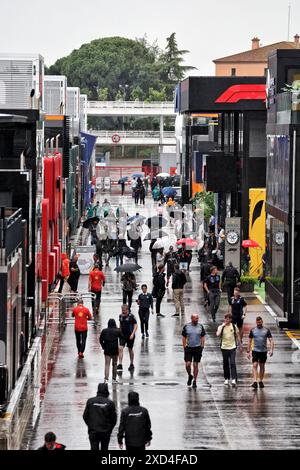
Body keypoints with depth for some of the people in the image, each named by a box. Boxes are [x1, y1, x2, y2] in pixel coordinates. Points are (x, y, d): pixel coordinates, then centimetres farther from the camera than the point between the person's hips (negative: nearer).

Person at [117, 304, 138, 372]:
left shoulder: (131, 316, -11)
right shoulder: (120, 316, 5)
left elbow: (135, 325, -9)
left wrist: (132, 334, -19)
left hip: (130, 336, -4)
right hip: (122, 335, 4)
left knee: (130, 349, 9)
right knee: (120, 349, -11)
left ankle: (132, 365, 26)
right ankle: (120, 365, -13)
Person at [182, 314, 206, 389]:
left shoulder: (200, 327, 2)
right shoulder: (186, 327, 1)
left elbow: (203, 338, 7)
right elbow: (184, 338, 6)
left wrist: (202, 347, 0)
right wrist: (184, 347, -1)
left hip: (197, 348, 0)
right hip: (188, 348, 0)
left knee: (195, 365, 2)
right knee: (187, 364, -6)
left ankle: (194, 381, 11)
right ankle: (190, 376, 23)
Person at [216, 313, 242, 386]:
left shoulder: (234, 326, 3)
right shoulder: (221, 327, -1)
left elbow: (237, 336, 12)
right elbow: (218, 334, -19)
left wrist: (240, 345, 14)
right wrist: (223, 326, -18)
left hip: (232, 347, -1)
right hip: (224, 347, 1)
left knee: (232, 363, -12)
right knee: (225, 364, 8)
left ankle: (234, 379, -16)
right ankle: (226, 379, 20)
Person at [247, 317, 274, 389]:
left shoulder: (266, 330, 1)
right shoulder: (253, 330, 3)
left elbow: (271, 341, -2)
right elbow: (249, 341, 8)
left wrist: (271, 350, -15)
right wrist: (248, 351, 3)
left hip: (264, 351, 1)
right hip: (255, 350, -1)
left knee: (262, 366, 9)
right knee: (255, 365, -13)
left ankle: (261, 381, 21)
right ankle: (255, 382, -20)